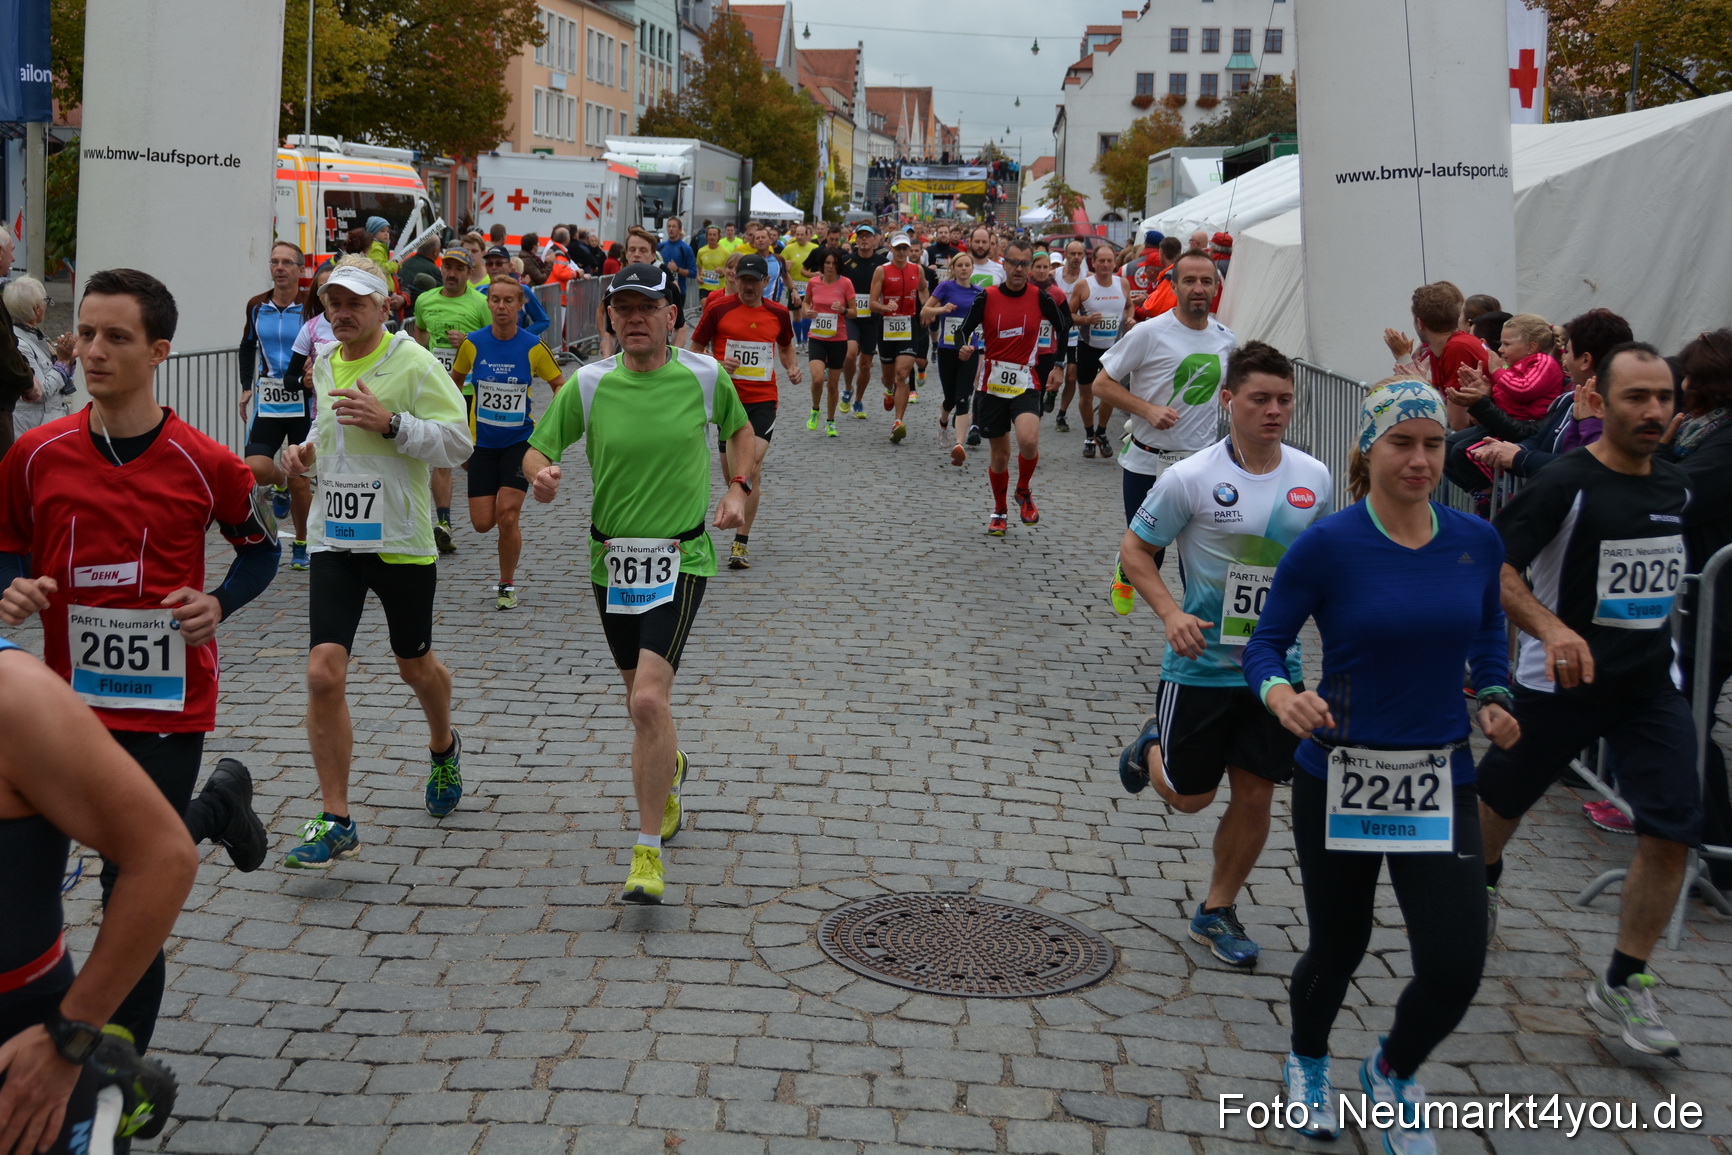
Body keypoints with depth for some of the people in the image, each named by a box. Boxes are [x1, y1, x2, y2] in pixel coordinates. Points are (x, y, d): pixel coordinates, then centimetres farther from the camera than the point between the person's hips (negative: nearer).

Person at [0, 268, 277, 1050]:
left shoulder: (206, 465, -10)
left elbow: (261, 549, 6)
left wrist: (218, 604, -12)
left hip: (169, 705, -3)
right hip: (73, 699, 4)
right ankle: (218, 805, 54)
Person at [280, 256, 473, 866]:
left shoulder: (414, 363, -9)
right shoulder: (324, 367, 10)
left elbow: (458, 443, -13)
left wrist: (390, 422, -24)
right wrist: (307, 452, 5)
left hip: (401, 542, -4)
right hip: (334, 540, 4)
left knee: (415, 666, 14)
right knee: (324, 673, -10)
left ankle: (443, 749, 48)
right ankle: (337, 823, -3)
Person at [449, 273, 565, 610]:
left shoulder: (533, 347, -10)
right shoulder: (473, 344, -6)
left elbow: (559, 383, 5)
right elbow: (455, 381, 12)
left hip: (520, 441, -2)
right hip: (482, 443, 2)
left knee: (507, 517, -12)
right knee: (482, 523, -1)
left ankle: (507, 585, 8)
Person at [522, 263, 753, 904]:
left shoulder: (705, 376, -4)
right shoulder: (588, 384, -4)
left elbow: (741, 430, 15)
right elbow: (538, 448, 4)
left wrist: (740, 487, 0)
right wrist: (541, 473, -20)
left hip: (681, 557, -3)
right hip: (612, 558, 3)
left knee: (649, 699, -19)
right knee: (641, 700, 17)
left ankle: (648, 851, -9)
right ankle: (669, 774, 52)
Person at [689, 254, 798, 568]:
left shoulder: (779, 314, 6)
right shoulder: (718, 310, -1)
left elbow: (786, 347, 25)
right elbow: (694, 351, 5)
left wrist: (792, 367, 4)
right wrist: (716, 365, -14)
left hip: (763, 401, 0)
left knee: (751, 470, -12)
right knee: (733, 473, 6)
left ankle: (741, 543, -7)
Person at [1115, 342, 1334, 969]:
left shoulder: (1314, 478, -2)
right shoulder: (1192, 477, -14)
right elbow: (1134, 547, -6)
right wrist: (1171, 613, -20)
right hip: (1200, 663, -3)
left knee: (1255, 795, 6)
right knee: (1188, 796, 9)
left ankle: (1217, 911, 27)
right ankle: (1153, 745, 44)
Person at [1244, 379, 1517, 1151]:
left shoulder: (1476, 543, -1)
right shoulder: (1326, 546, -13)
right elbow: (1265, 644, -9)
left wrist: (1494, 698, 0)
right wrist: (1283, 695, -30)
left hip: (1440, 781, 3)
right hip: (1338, 780, -2)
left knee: (1455, 968, -6)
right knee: (1338, 948, 13)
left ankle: (1394, 1073, 29)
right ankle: (1308, 1067, 48)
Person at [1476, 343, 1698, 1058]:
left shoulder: (1675, 485, 5)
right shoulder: (1566, 484, -16)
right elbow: (1492, 567, -23)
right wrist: (1550, 628, -37)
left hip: (1651, 684, 5)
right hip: (1562, 682, -5)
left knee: (1673, 830, -8)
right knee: (1504, 798, 15)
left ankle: (1622, 984, 5)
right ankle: (1480, 883, 50)